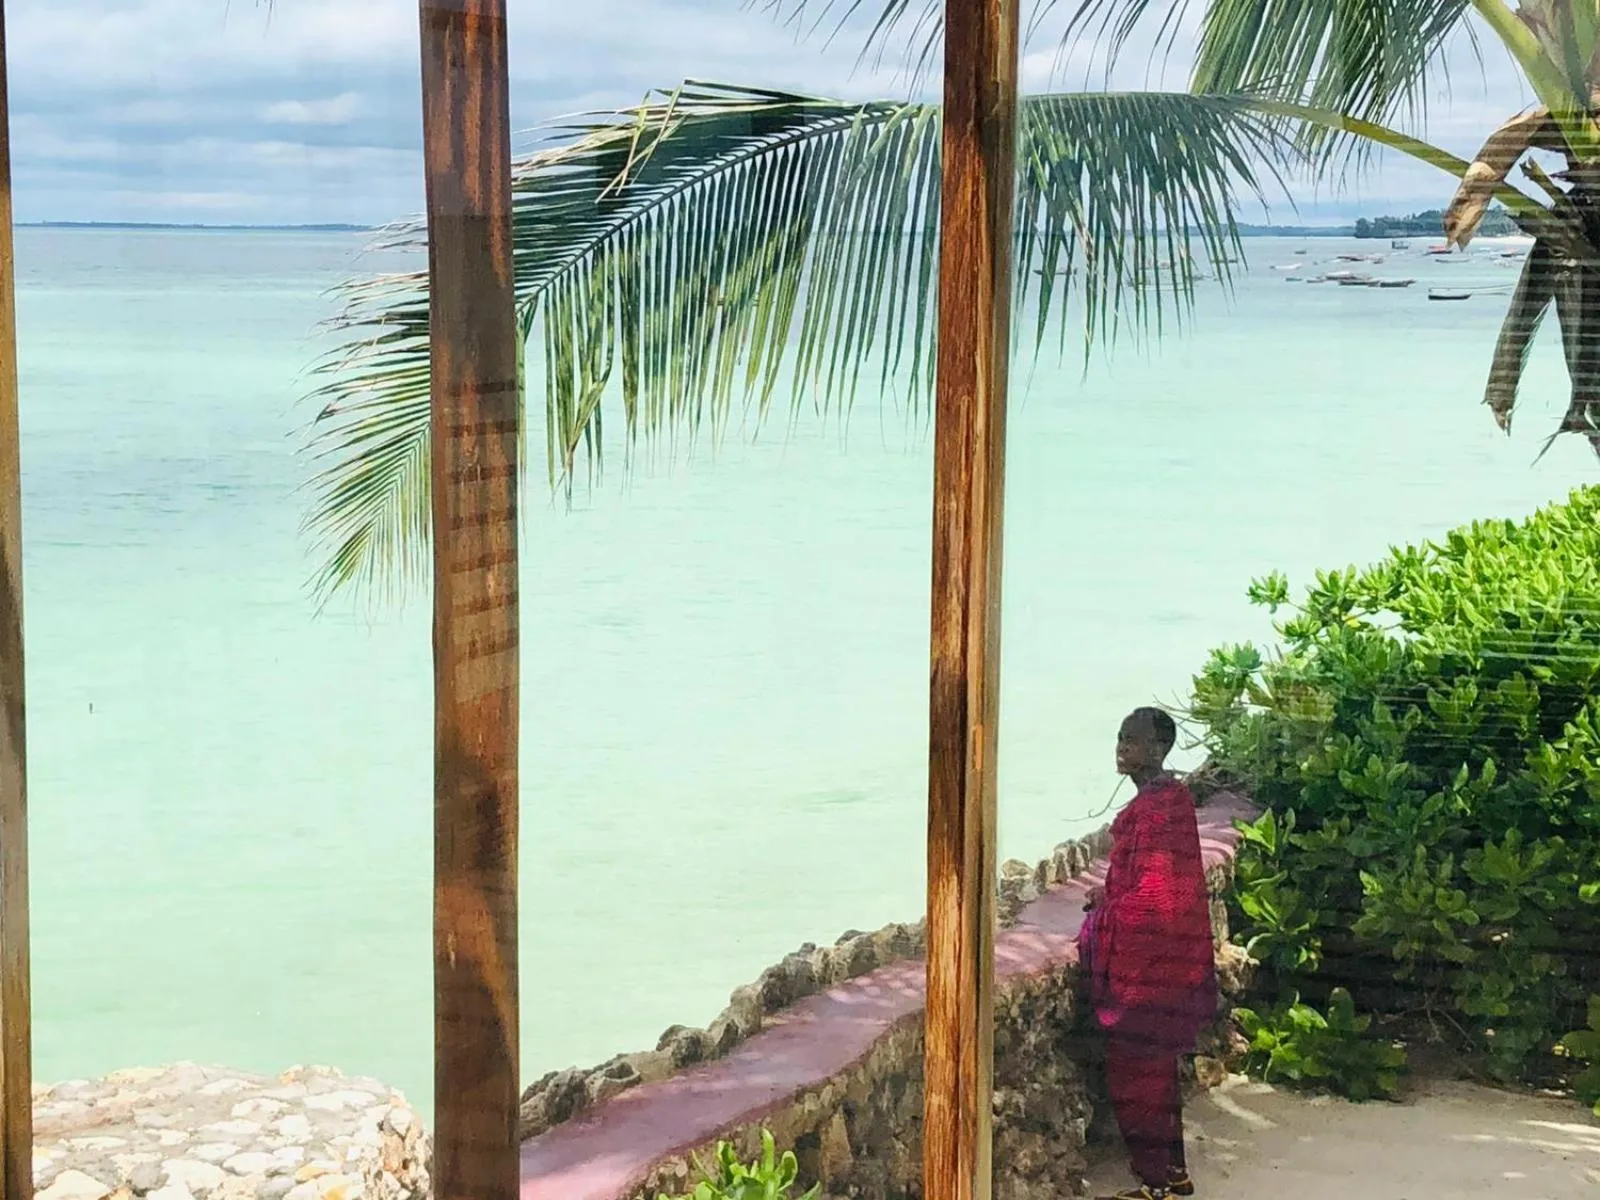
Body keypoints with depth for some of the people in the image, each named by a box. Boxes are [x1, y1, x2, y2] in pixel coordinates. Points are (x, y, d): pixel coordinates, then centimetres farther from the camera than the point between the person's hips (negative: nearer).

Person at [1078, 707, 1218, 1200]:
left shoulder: (1152, 807, -21)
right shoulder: (1172, 796, 10)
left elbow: (1152, 893, -23)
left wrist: (1102, 918, -9)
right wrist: (1112, 896, 12)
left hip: (1144, 956, -10)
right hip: (1166, 955, 10)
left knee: (1134, 1071, -1)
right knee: (1157, 1066, 18)